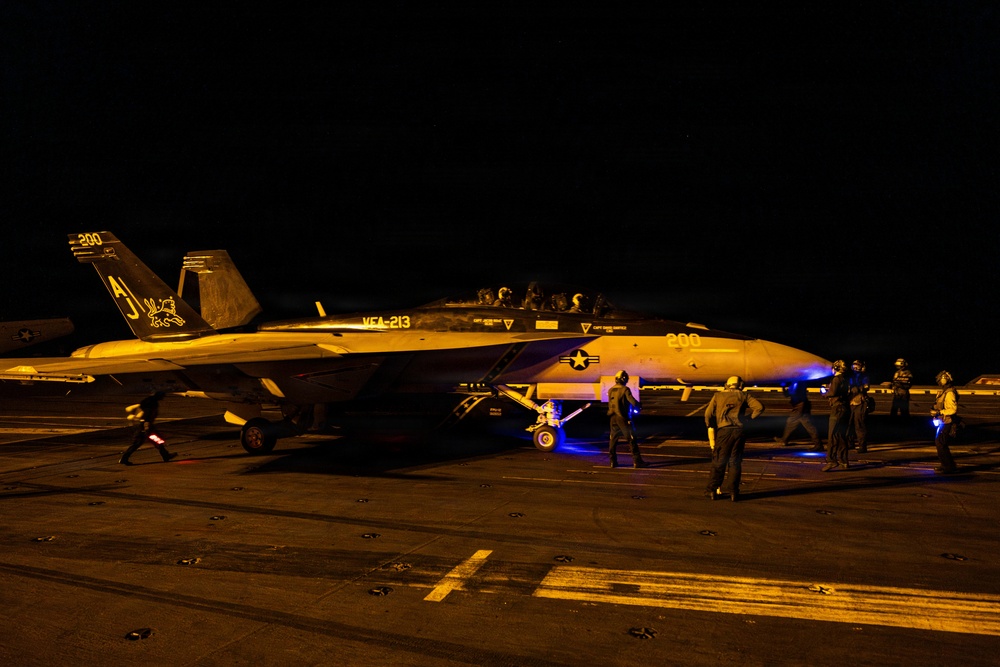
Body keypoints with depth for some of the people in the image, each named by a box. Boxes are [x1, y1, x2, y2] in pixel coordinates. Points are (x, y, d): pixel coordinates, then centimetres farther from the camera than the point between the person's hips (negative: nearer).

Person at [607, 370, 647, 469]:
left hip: (613, 418, 6)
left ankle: (613, 461, 13)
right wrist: (639, 406, 2)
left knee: (613, 440, 13)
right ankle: (637, 461, 0)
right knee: (632, 440, 0)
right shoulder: (625, 389, -12)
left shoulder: (610, 390, 7)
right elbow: (633, 402, -18)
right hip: (623, 418, -6)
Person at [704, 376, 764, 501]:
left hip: (724, 431, 0)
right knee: (736, 463, 9)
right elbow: (759, 407, 1)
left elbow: (708, 413, 3)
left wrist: (710, 425, 18)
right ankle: (734, 492, 9)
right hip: (739, 431, 0)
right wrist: (750, 419, 12)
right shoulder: (743, 395, 13)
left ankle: (712, 490, 10)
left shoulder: (718, 396, 13)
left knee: (719, 462, 8)